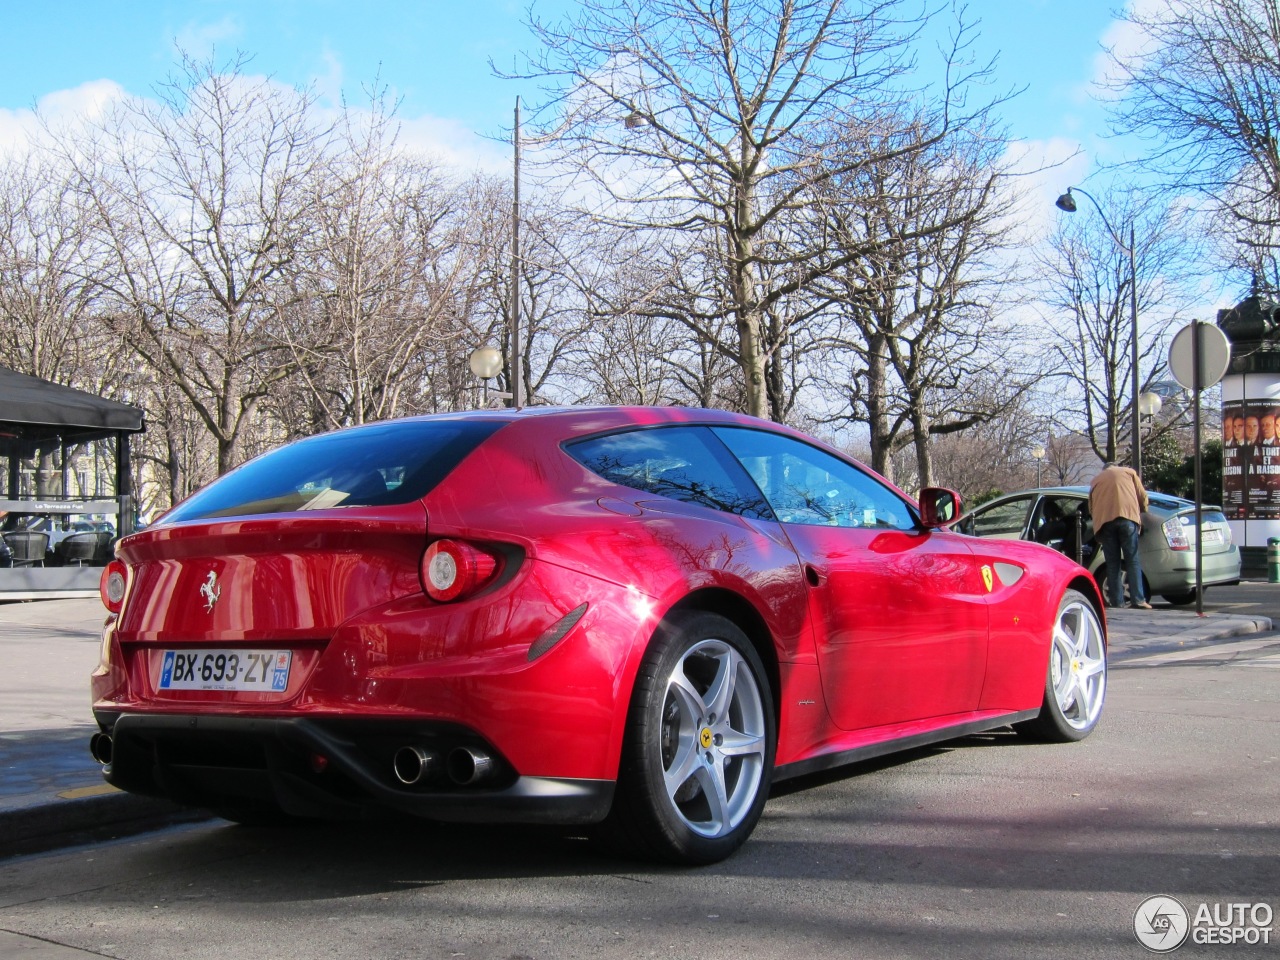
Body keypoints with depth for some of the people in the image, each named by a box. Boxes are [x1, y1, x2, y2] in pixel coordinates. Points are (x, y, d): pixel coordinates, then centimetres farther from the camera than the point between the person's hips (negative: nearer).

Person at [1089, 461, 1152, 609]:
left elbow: (1091, 507, 23)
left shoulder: (1096, 480, 28)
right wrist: (1143, 509, 37)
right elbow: (1142, 496, 20)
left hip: (1104, 521, 2)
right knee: (1132, 561, -1)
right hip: (1127, 517, -1)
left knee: (1112, 563, 5)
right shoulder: (1129, 472, 24)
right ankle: (1137, 600, -9)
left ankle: (1116, 601, 0)